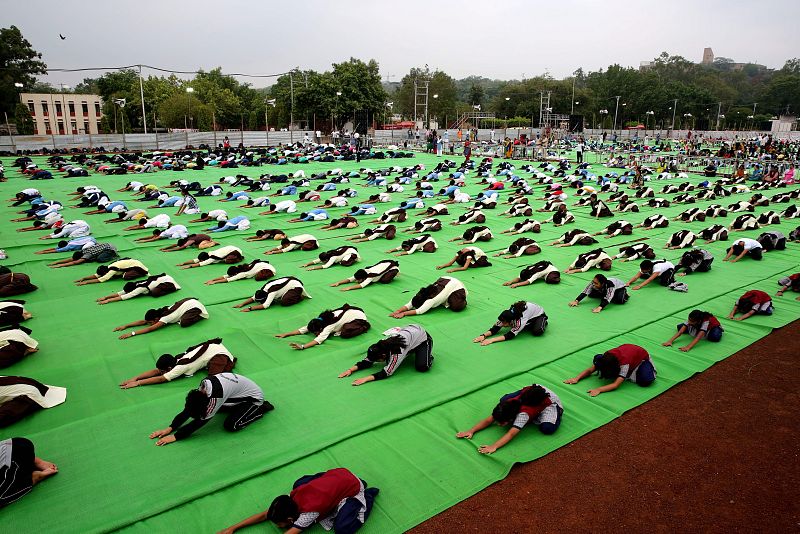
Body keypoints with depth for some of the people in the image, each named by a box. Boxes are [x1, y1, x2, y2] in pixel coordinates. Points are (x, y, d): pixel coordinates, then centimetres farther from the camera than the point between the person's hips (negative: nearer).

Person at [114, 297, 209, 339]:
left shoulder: (165, 318, -23)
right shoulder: (160, 312, -2)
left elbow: (150, 328, -28)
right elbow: (143, 322, 0)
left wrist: (132, 333, -30)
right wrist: (125, 326, -6)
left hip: (194, 306, -9)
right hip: (188, 301, 9)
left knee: (184, 323, -23)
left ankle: (199, 316, -2)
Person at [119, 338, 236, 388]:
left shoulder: (180, 367, -18)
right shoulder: (177, 359, 3)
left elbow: (161, 379, -16)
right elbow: (155, 371, 3)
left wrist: (138, 383, -12)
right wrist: (135, 378, -5)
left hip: (218, 354, -9)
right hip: (211, 347, 9)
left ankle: (230, 363, -5)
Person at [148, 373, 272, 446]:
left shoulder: (216, 396, -36)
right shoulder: (204, 384, -15)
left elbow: (201, 421, -28)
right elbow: (188, 409, -6)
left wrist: (175, 437, -25)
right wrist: (170, 428, -13)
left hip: (254, 397, -8)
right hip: (240, 393, 8)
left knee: (231, 426, -17)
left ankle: (261, 409, -2)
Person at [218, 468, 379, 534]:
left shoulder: (308, 513, -30)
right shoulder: (293, 497, -11)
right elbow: (265, 514, -3)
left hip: (353, 488, -7)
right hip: (337, 474, 7)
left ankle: (367, 495, 5)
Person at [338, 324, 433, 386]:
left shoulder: (397, 352, -40)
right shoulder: (380, 345, -20)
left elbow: (387, 372, -36)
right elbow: (368, 361, -12)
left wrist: (366, 379, -42)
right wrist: (351, 369, -24)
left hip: (423, 338, -6)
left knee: (422, 367, -23)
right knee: (390, 361, 6)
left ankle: (428, 356, 9)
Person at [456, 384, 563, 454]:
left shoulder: (523, 414, -40)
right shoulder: (505, 406, -22)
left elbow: (511, 434, -50)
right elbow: (488, 420, -21)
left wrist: (493, 447, -60)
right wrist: (471, 431, -33)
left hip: (549, 399, -6)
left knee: (547, 429, -28)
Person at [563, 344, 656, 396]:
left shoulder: (624, 363, -45)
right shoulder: (606, 357, -30)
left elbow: (616, 385, -49)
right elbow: (590, 370, -25)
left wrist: (599, 390, -61)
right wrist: (577, 378, -41)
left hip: (641, 356, -5)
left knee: (645, 381, -31)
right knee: (597, 359, -9)